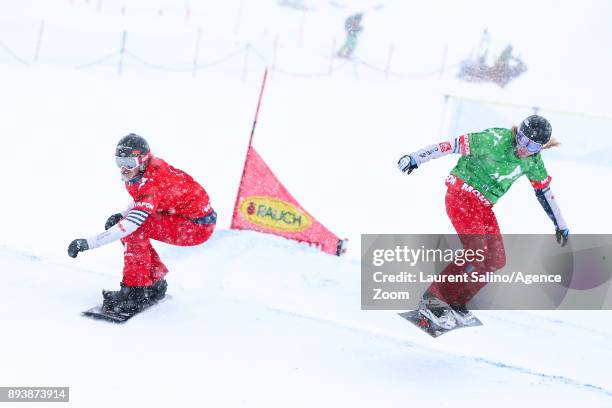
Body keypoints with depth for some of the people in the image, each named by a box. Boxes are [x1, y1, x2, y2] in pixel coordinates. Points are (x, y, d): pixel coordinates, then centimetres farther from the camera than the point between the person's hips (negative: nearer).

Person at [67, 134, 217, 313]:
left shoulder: (154, 182, -30)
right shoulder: (141, 171, -3)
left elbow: (132, 223, -39)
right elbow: (143, 199, 17)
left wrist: (88, 243, -41)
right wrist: (121, 215, -2)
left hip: (199, 226, -10)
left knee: (135, 228, -25)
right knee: (118, 223, 4)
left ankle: (135, 291, -16)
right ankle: (155, 282, 10)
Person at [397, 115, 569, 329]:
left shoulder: (533, 160, 1)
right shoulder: (495, 140, -21)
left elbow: (544, 191, 15)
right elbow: (452, 145, -20)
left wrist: (560, 224, 21)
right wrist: (416, 158, -22)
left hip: (484, 206, 8)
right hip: (461, 196, -8)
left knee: (496, 259, -2)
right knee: (477, 253, -20)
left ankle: (456, 301, 10)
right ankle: (432, 300, -10)